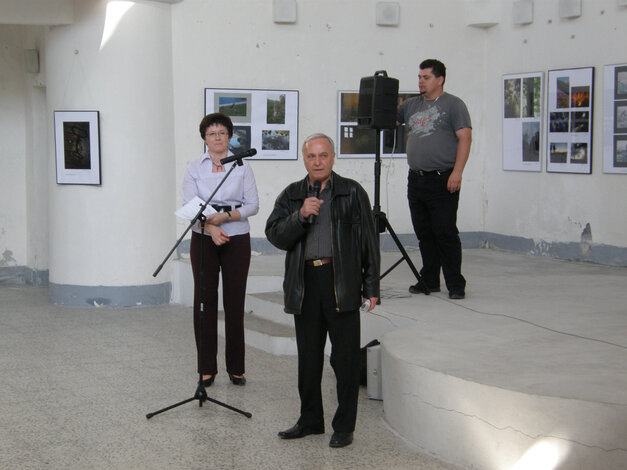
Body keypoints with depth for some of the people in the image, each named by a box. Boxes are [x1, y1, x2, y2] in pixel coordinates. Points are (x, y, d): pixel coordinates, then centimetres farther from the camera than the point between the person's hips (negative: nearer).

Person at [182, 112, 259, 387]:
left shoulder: (242, 166, 4)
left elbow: (253, 205, -1)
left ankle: (236, 368, 11)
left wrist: (224, 216, -16)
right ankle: (207, 368, 8)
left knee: (235, 303, 1)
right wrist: (210, 227, -21)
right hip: (203, 240, 0)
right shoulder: (195, 169, 5)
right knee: (205, 301, 0)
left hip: (237, 240, 0)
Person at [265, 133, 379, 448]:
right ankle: (310, 419, 25)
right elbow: (275, 235, 1)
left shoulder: (352, 193, 4)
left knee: (345, 357, 0)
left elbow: (368, 242, 3)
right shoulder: (291, 196, 12)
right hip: (304, 284, 3)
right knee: (308, 356, 11)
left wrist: (371, 287, -2)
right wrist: (300, 216, -16)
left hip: (342, 283, -3)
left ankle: (344, 426, 9)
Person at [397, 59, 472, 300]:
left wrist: (457, 172, -18)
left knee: (446, 233, -7)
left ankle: (455, 284, 0)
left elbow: (465, 138, -9)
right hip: (416, 179, 6)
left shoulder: (453, 104, -2)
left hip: (442, 180, -6)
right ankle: (429, 281, 19)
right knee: (424, 234, 10)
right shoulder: (411, 105, 17)